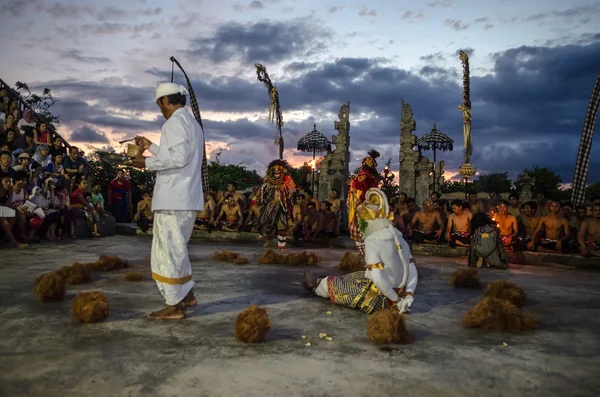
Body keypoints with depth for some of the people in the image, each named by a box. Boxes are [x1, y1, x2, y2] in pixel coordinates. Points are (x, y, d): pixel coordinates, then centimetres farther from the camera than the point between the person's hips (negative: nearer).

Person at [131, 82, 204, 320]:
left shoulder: (175, 122, -10)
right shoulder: (192, 123, 20)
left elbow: (178, 158, -21)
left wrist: (148, 163, -12)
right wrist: (151, 147, 28)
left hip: (173, 198, -10)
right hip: (188, 197, 10)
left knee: (169, 250, -2)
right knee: (176, 248, 20)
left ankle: (174, 306, 4)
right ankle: (187, 295, 26)